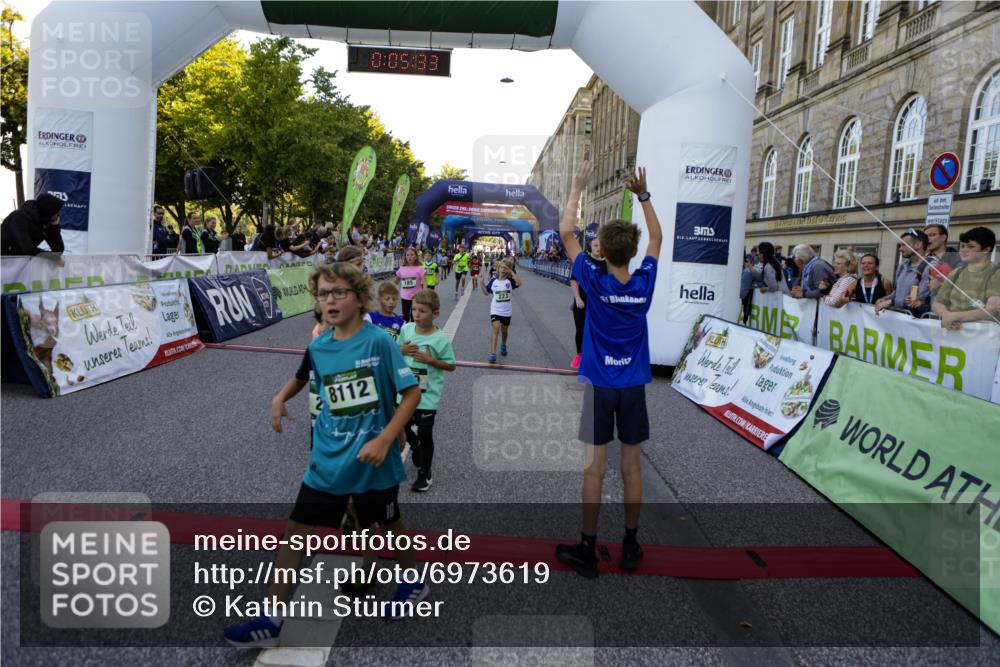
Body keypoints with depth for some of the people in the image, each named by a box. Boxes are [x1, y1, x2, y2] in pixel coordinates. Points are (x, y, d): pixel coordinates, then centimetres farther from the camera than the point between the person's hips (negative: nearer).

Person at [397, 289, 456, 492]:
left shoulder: (441, 339, -17)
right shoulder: (406, 329, -5)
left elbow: (451, 366, -9)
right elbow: (397, 351, 11)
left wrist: (430, 360, -23)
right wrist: (402, 350, -13)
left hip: (427, 396, -4)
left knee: (425, 434, 7)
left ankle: (425, 473, 27)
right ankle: (417, 448, 51)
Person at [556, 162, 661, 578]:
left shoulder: (595, 281, -11)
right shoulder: (645, 282, -4)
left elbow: (566, 232, -3)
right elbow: (656, 238, 15)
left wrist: (578, 188, 5)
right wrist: (643, 195, 17)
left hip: (598, 385, -2)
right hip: (633, 386, 3)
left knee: (595, 467, 2)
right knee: (631, 465, 10)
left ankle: (587, 550, 11)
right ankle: (630, 546, 21)